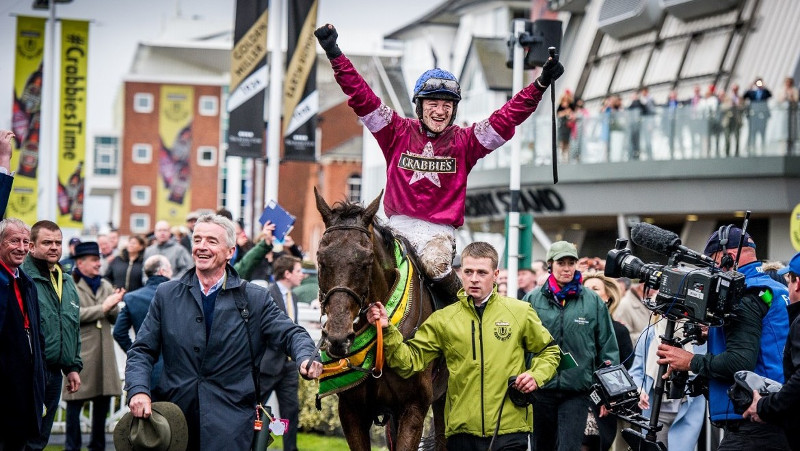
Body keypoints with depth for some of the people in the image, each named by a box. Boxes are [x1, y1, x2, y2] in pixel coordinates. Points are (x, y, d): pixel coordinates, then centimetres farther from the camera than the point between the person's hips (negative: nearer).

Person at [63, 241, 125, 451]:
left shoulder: (105, 285, 14)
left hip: (104, 353, 6)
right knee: (75, 402, -1)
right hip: (79, 353, -5)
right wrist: (103, 308, -14)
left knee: (103, 401, 9)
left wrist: (113, 306, -9)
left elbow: (115, 319, 13)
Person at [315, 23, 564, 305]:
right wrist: (334, 55, -7)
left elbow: (508, 117, -2)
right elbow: (362, 98, 0)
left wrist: (540, 85, -13)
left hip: (440, 230, -1)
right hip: (400, 224, 1)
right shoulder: (399, 132, 5)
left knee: (435, 263, -31)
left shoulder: (465, 142, 6)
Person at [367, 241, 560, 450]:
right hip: (461, 431, 1)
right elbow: (410, 360, 1)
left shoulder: (520, 312, 4)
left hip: (510, 430, -1)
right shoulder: (442, 319, 5)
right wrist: (387, 331, -13)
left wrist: (536, 375, -4)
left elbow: (549, 351, 14)